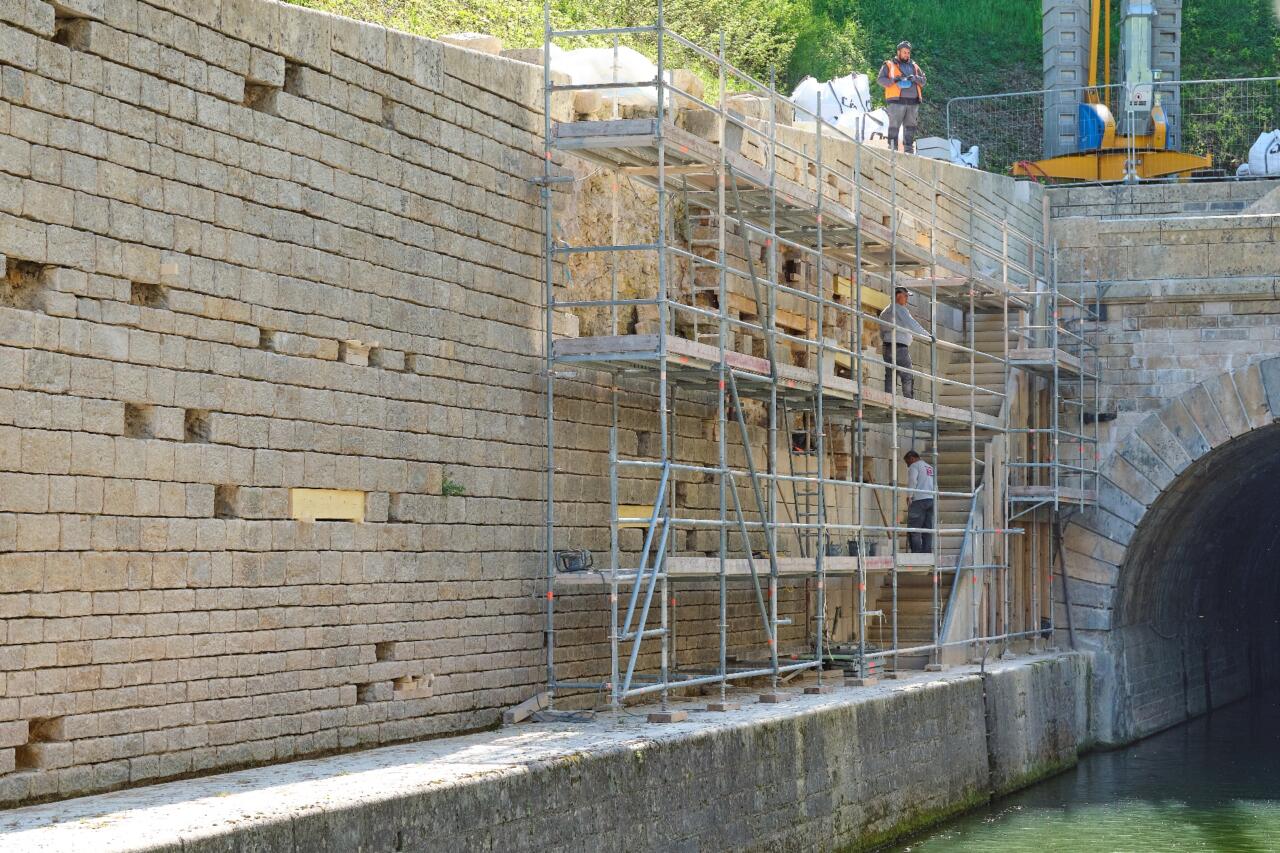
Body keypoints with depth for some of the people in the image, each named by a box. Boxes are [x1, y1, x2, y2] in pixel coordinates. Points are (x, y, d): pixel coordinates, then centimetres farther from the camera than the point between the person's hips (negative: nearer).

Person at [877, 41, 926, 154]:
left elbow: (923, 81, 15)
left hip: (913, 102, 4)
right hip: (896, 101, -4)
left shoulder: (914, 66, 22)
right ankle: (892, 148, -9)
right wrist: (893, 80, -16)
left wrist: (915, 78, -7)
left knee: (910, 127, 5)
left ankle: (909, 149, 9)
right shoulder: (889, 65, 10)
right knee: (894, 126, -9)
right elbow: (880, 80, 1)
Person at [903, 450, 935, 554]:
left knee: (914, 530, -8)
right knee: (928, 531, 7)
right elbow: (935, 487, 23)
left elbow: (912, 481, -12)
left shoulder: (914, 466, 3)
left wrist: (909, 496, -10)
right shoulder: (930, 468, 26)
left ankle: (916, 554, -17)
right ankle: (928, 553, 2)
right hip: (932, 500, 7)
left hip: (919, 500, -7)